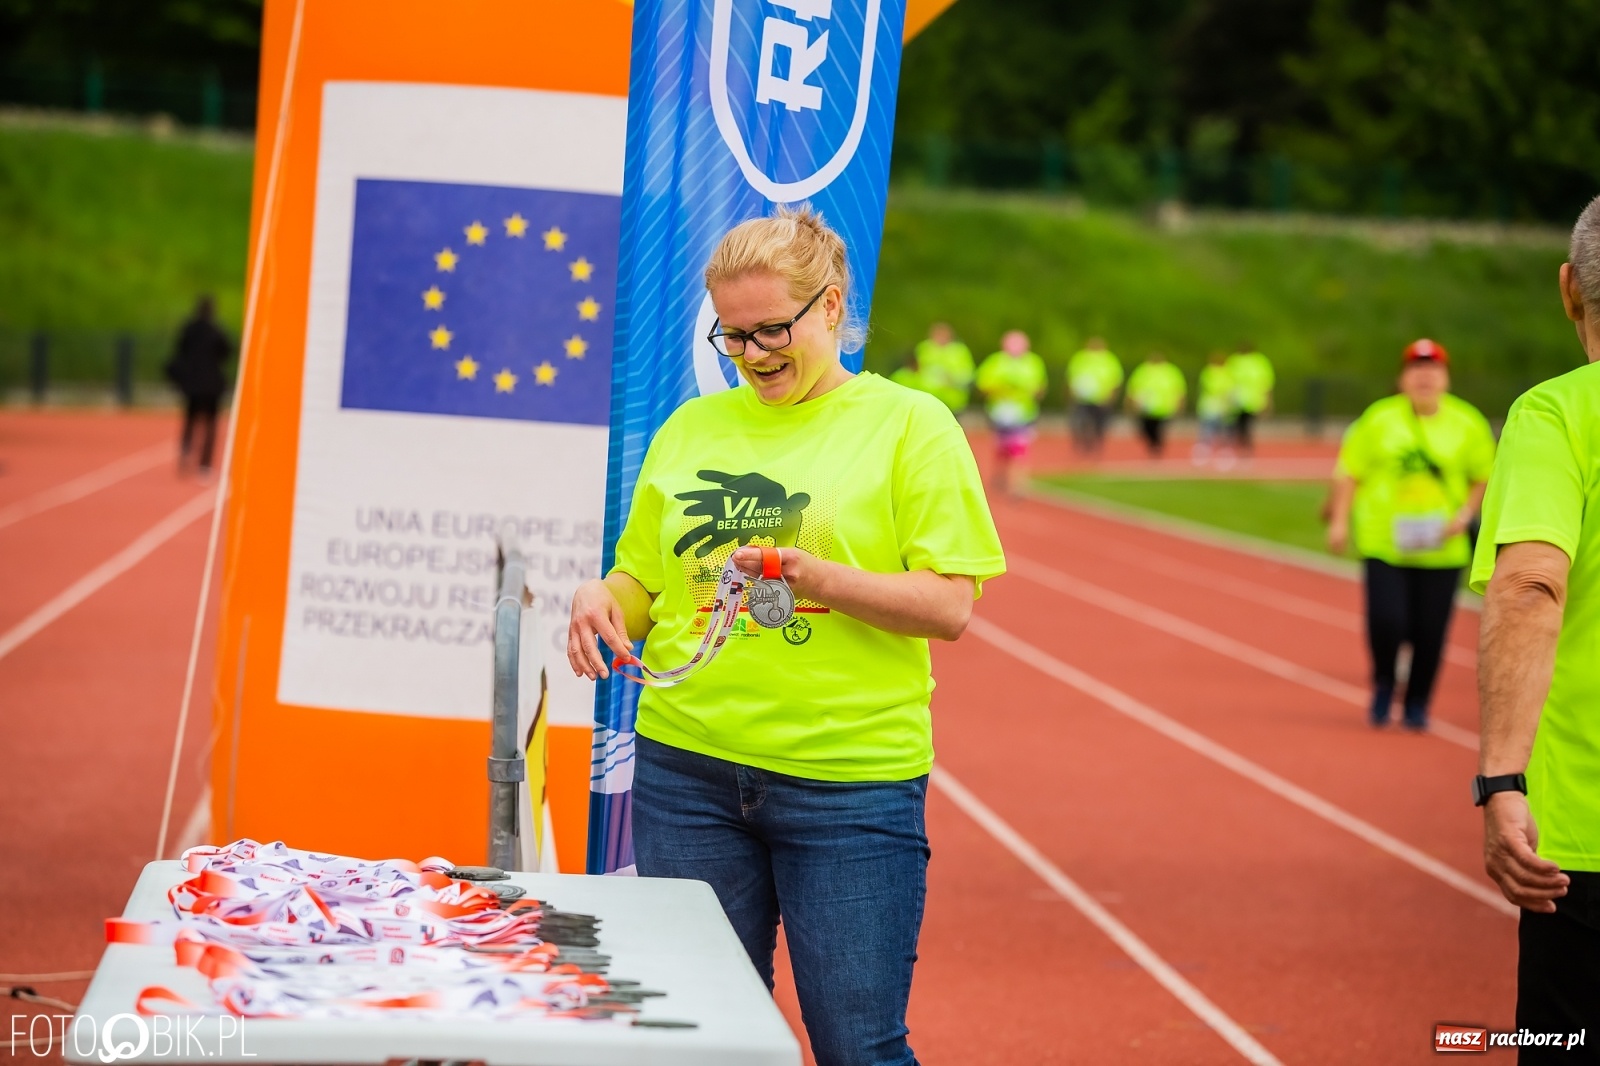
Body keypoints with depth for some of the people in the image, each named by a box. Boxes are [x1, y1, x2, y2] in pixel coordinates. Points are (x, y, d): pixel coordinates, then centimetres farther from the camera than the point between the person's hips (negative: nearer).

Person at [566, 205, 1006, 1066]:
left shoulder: (910, 425, 2)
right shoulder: (690, 427, 14)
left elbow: (950, 606, -5)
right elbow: (641, 587, 19)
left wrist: (821, 581, -19)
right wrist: (599, 601, -4)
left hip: (849, 778, -4)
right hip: (687, 770, 4)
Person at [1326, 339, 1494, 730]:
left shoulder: (1468, 424, 2)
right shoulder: (1378, 419, -2)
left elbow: (1485, 477, 9)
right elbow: (1349, 473, 2)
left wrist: (1466, 514, -5)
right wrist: (1340, 520, -2)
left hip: (1441, 548, 1)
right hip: (1384, 543, -1)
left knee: (1430, 632, 2)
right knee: (1386, 621, -11)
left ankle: (1417, 704, 24)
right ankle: (1383, 684, 20)